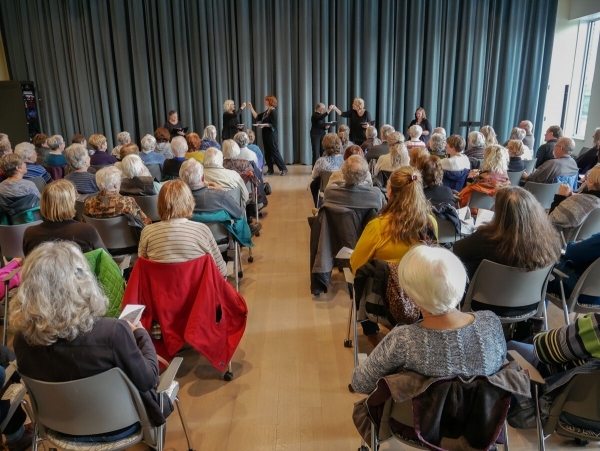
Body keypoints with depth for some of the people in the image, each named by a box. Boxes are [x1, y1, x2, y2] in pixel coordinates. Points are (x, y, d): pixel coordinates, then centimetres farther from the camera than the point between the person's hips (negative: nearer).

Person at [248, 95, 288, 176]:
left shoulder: (273, 112, -12)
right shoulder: (266, 112, 13)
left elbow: (273, 125, -18)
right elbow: (256, 116, 16)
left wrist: (264, 125, -26)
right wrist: (251, 108, 14)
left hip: (271, 135, -9)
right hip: (266, 135, 9)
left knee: (275, 152, -7)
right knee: (267, 153, 9)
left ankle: (284, 169, -1)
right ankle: (270, 170, 15)